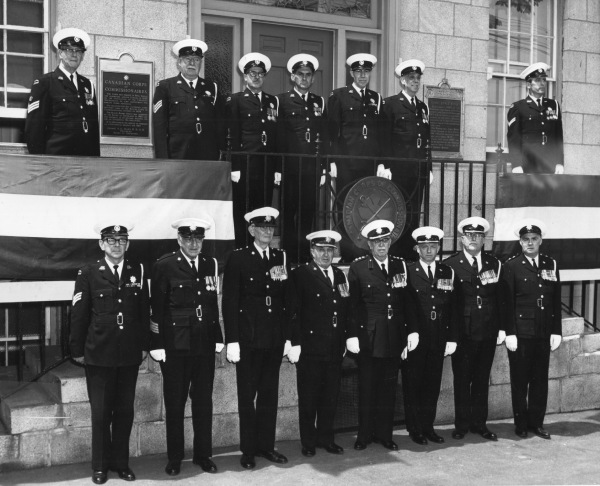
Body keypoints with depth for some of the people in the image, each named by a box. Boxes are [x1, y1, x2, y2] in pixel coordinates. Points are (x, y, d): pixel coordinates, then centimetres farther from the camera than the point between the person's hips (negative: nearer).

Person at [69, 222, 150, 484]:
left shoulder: (138, 271, 5)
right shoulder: (88, 273, -3)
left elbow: (144, 311, 7)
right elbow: (78, 314, -1)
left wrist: (145, 345, 5)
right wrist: (77, 350, -2)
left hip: (130, 355, 2)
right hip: (98, 354, -2)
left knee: (125, 411, 10)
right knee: (100, 412, 6)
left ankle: (121, 462, 24)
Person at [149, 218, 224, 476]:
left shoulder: (211, 264, 8)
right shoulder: (164, 265, -5)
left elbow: (214, 304, 10)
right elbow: (157, 308, -6)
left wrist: (218, 338, 6)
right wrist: (157, 346, -10)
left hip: (205, 344, 4)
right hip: (175, 345, -3)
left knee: (203, 401, 11)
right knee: (174, 403, 6)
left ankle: (203, 455, 23)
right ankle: (174, 459, 19)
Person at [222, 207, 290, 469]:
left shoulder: (281, 258, 8)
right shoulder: (238, 258, -4)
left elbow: (286, 298, 10)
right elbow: (230, 302, -7)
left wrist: (288, 336, 5)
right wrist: (232, 340, -11)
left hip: (275, 339, 4)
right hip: (249, 338, -4)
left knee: (269, 394, 11)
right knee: (247, 396, 6)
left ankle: (266, 445, 22)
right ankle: (248, 450, 16)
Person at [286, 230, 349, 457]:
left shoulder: (339, 275, 15)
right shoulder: (300, 275, -3)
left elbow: (344, 310, 17)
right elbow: (293, 311, -8)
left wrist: (344, 340, 10)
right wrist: (295, 343, -13)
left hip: (335, 348, 5)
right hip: (310, 347, -5)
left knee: (331, 396, 10)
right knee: (308, 398, 3)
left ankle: (326, 438, 22)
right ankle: (308, 442, 14)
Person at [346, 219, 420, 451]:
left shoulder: (400, 265, 8)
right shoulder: (358, 267, -2)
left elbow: (409, 300, 9)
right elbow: (352, 304, -4)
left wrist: (413, 330, 2)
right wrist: (352, 335, -9)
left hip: (394, 337, 3)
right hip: (368, 338, -3)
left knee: (389, 388, 9)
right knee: (367, 387, 5)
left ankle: (385, 434, 20)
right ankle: (364, 435, 16)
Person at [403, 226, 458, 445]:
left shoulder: (448, 273, 9)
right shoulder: (407, 272, -3)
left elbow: (454, 308, 9)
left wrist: (452, 339, 4)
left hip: (438, 340, 3)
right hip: (414, 339, -3)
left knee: (433, 385, 9)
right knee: (412, 384, 4)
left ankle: (428, 426, 21)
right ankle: (414, 429, 15)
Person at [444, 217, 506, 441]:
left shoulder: (494, 264, 8)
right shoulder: (450, 265, -4)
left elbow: (501, 298, 9)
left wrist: (502, 328, 3)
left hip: (488, 333, 3)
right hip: (462, 333, -3)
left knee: (482, 379, 11)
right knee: (462, 380, 4)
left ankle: (479, 423, 22)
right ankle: (462, 425, 15)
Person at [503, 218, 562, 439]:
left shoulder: (551, 265, 10)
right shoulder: (511, 266, -3)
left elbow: (556, 302, 10)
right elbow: (507, 302, -6)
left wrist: (556, 331, 5)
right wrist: (509, 333, -11)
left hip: (544, 334, 4)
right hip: (520, 333, -4)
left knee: (540, 379, 9)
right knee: (520, 380, 4)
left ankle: (536, 422, 20)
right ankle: (521, 424, 15)